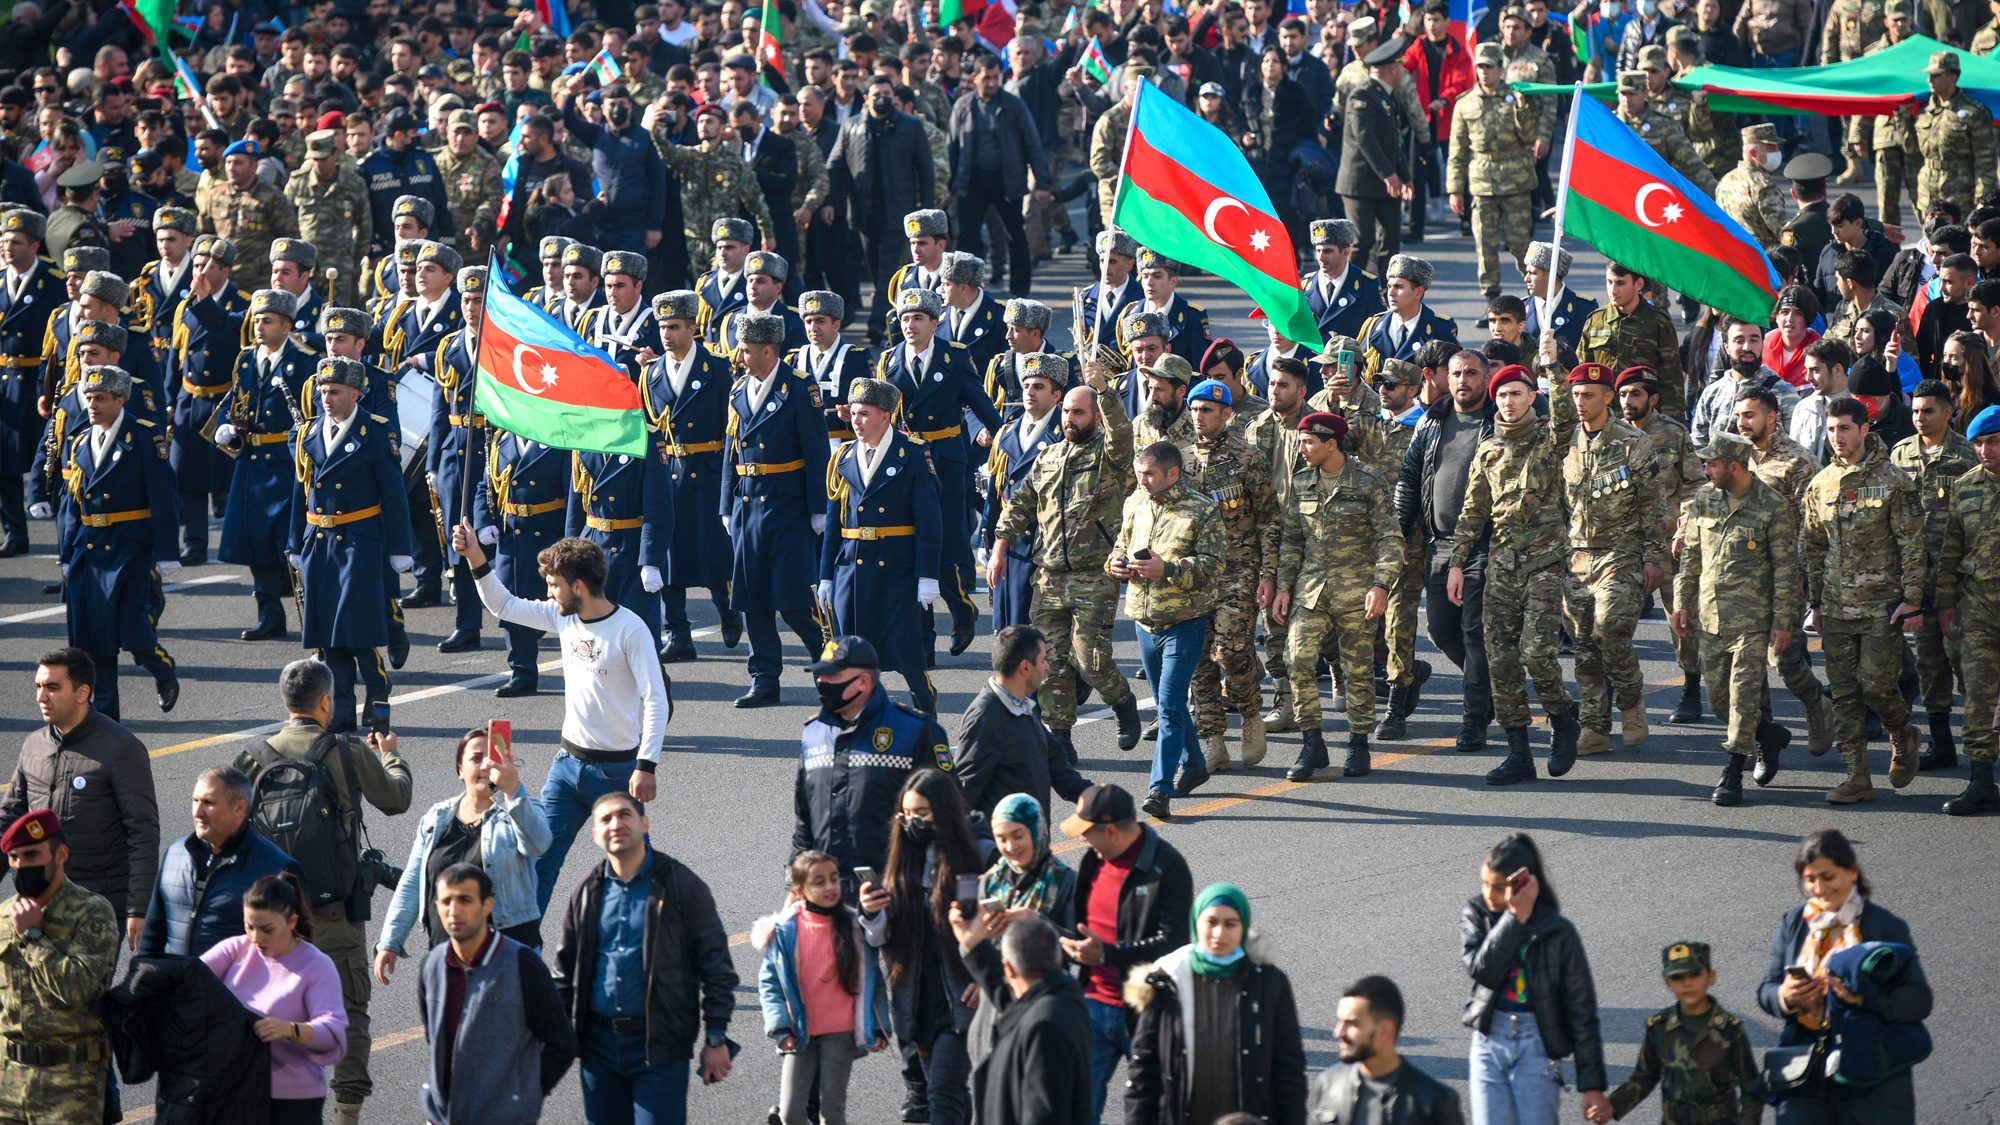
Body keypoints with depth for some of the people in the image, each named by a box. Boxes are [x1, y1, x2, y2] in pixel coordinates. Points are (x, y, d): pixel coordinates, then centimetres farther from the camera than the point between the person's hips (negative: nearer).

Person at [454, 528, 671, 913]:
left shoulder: (630, 629, -18)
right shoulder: (564, 617, 2)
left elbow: (657, 700, -20)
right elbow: (503, 606, 14)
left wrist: (646, 766, -25)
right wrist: (475, 557, 2)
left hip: (617, 770, -6)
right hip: (569, 763, 6)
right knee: (539, 858, 1)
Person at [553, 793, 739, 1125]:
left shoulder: (681, 886, -4)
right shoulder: (587, 893, 9)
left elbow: (716, 966, -4)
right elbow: (566, 970, 15)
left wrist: (716, 1038, -8)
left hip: (659, 1046, -4)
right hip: (599, 1044, 4)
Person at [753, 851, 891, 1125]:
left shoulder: (854, 926, -2)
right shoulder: (784, 930, -5)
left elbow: (872, 979, 4)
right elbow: (769, 982, 0)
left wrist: (877, 1028, 0)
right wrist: (779, 1026, -11)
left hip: (841, 1034, 0)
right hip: (799, 1036, 0)